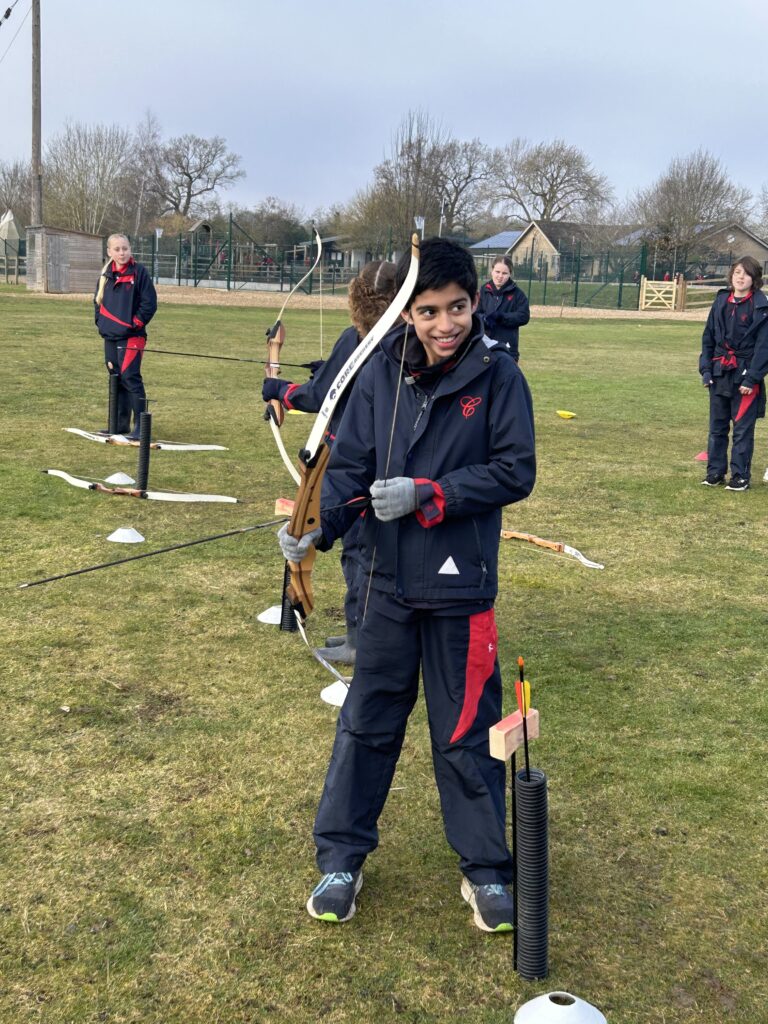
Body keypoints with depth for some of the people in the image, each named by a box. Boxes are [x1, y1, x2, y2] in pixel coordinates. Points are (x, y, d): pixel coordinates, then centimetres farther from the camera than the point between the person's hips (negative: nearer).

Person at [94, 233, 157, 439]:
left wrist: (136, 323, -10)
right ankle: (121, 424, 21)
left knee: (130, 378, -13)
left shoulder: (139, 272, -6)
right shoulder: (106, 274, 12)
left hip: (131, 336, -7)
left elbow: (150, 302, -8)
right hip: (110, 337, 7)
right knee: (116, 379, 12)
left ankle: (140, 425, -9)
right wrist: (101, 321, 9)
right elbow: (98, 301, 22)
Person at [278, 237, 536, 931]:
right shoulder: (383, 372, -2)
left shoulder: (497, 375, -9)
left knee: (467, 732, 10)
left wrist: (427, 495, -19)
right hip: (391, 585, 3)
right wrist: (319, 527, -19)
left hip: (461, 587, -2)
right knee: (367, 722, 13)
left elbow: (516, 472, -11)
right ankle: (342, 856, 30)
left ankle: (486, 870, 28)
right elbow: (350, 464, -2)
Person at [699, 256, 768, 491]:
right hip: (720, 374, 5)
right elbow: (708, 338, 12)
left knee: (742, 429, 0)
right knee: (717, 426, 10)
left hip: (745, 375, -5)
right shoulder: (721, 301, 7)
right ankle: (715, 472, 20)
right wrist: (706, 369, 4)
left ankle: (740, 476, 9)